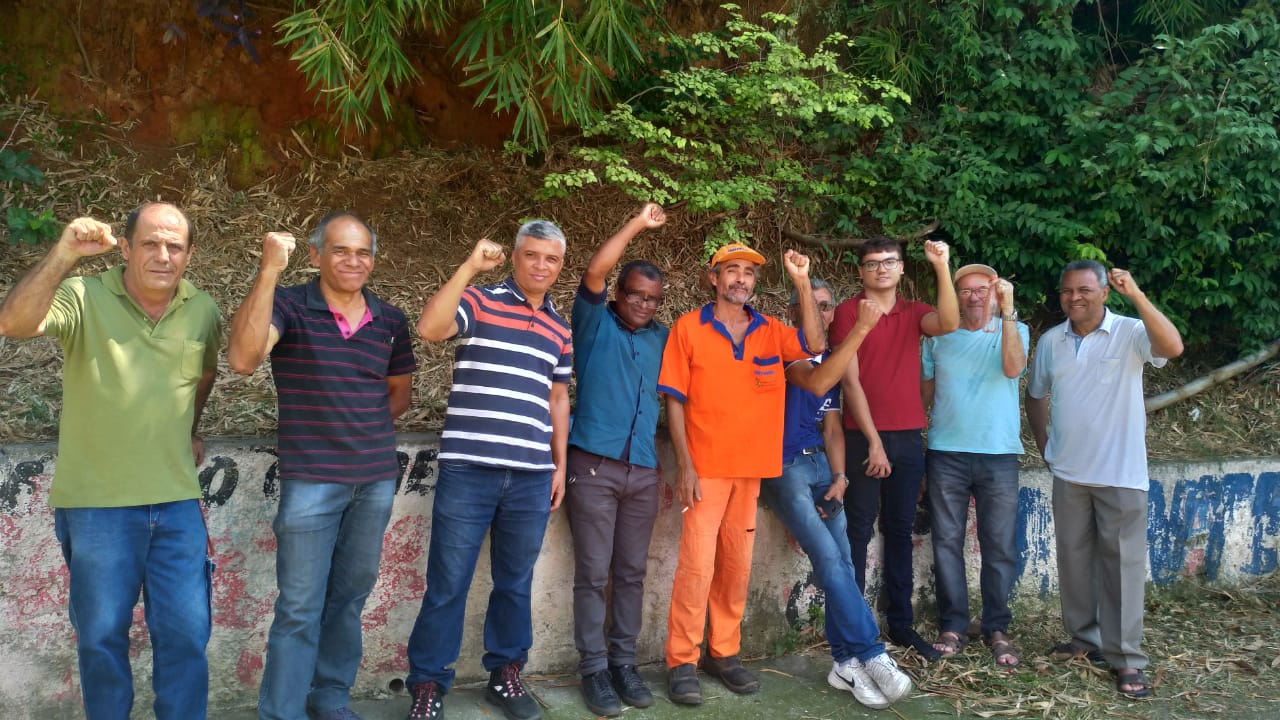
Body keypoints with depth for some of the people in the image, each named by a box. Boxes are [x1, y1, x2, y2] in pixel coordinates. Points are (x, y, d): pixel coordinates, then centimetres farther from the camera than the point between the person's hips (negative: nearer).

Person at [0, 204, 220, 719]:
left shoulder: (203, 311, 2)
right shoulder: (84, 298, -10)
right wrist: (63, 254, -40)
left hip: (177, 501, 3)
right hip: (97, 502, -2)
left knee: (185, 635, 8)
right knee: (101, 637, 12)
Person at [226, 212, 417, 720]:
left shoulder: (390, 319, 4)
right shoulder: (290, 305, -8)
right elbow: (242, 358, -26)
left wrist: (363, 429, 2)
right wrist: (268, 270, -30)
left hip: (377, 479, 4)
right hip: (311, 479, -4)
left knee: (350, 595, 16)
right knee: (300, 608, 1)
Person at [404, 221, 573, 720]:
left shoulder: (559, 329, 15)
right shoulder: (480, 301, -1)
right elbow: (429, 328, -20)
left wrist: (560, 466, 17)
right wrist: (470, 267, -20)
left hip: (532, 477, 5)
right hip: (468, 470, -4)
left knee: (516, 582, 14)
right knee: (447, 584, 3)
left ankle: (505, 675, 29)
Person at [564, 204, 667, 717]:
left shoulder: (661, 338, 14)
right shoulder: (595, 323, 2)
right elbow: (594, 272, -12)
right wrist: (636, 225, -11)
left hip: (643, 470, 4)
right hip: (593, 465, -4)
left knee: (632, 573, 8)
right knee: (593, 573, -1)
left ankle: (623, 662, 17)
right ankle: (593, 668, 8)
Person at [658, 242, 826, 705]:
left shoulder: (771, 332, 7)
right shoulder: (688, 328, -3)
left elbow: (816, 346, -11)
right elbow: (675, 401, -5)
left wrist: (802, 284, -15)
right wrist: (685, 466, -11)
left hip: (752, 468, 4)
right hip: (706, 469, -4)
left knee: (736, 566, 10)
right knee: (696, 566, -6)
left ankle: (724, 654, 22)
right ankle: (682, 662, 4)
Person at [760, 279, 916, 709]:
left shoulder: (830, 358, 15)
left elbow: (831, 428, 15)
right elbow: (815, 383, -30)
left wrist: (839, 476, 0)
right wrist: (861, 329, -30)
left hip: (819, 463, 7)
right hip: (783, 467, -7)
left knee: (840, 561, 0)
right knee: (829, 559, -15)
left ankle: (846, 662, 7)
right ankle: (871, 655, -10)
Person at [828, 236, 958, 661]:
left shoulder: (914, 313, 10)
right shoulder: (848, 312, -2)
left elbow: (948, 324, -12)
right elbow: (850, 381, -7)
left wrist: (942, 267, -19)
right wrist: (874, 442, -12)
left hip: (908, 438, 4)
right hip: (863, 438, -4)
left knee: (900, 531, 9)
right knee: (859, 531, -1)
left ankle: (901, 623, 15)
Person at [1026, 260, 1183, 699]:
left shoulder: (1130, 333, -8)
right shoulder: (1050, 341, 5)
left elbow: (1173, 347, -29)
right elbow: (1035, 395, 18)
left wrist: (1137, 296, -32)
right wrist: (1043, 444, 11)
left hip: (1121, 474, -4)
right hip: (1068, 473, 4)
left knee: (1122, 563, -1)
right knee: (1073, 559, 12)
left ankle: (1126, 658, 7)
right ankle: (1085, 638, 27)